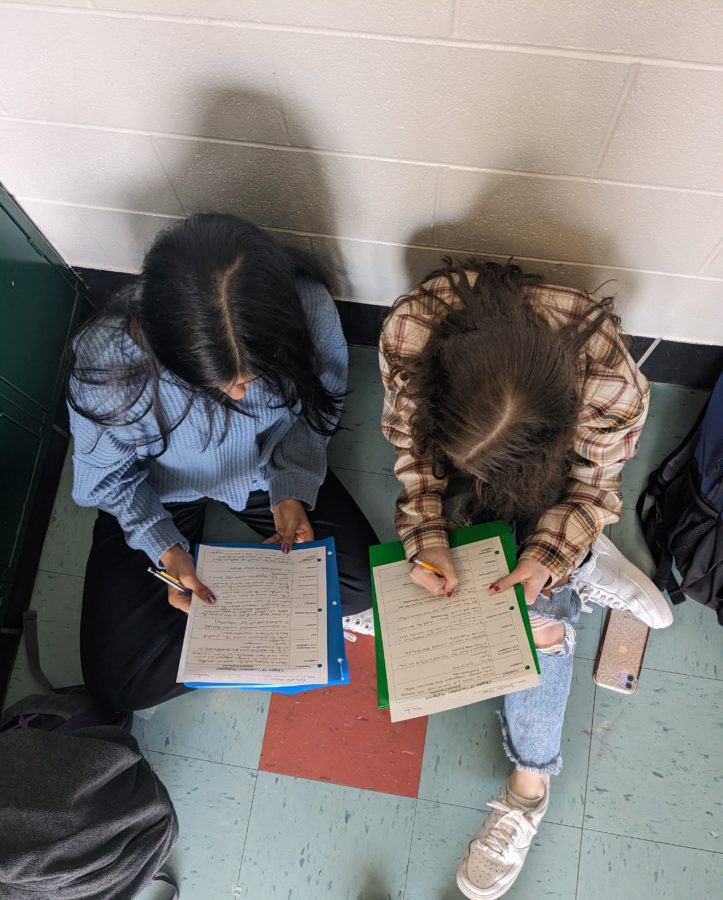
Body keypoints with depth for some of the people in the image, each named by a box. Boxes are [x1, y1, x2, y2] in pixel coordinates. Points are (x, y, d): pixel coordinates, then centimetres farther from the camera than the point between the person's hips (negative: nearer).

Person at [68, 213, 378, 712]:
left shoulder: (308, 308, -31)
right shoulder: (105, 360, -36)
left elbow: (317, 407, -8)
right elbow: (108, 477, -14)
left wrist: (292, 491, -20)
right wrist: (165, 548, -26)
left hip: (270, 466, 2)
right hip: (157, 491, -1)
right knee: (122, 681, -7)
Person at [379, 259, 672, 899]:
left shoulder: (613, 390, -38)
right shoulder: (410, 331, -36)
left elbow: (591, 486, -17)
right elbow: (410, 443, -17)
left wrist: (547, 557, -33)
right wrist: (428, 534, -30)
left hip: (547, 482, -1)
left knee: (538, 606, -18)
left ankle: (530, 786, 2)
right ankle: (583, 572, 11)